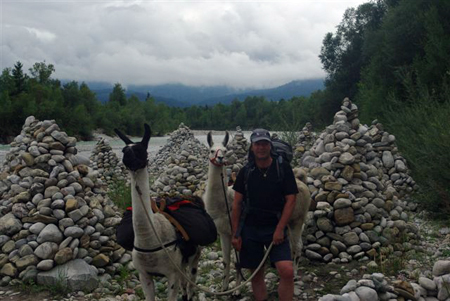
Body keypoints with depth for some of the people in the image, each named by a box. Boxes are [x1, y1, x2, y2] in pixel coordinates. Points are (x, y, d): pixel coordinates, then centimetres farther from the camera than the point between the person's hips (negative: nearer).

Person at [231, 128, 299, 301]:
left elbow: (290, 200, -5)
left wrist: (280, 229, -13)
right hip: (249, 229, 2)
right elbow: (236, 204, 5)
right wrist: (235, 234, 1)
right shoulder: (246, 172, 3)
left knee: (287, 271, -16)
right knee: (256, 274, 9)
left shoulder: (283, 168, -3)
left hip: (275, 228, -2)